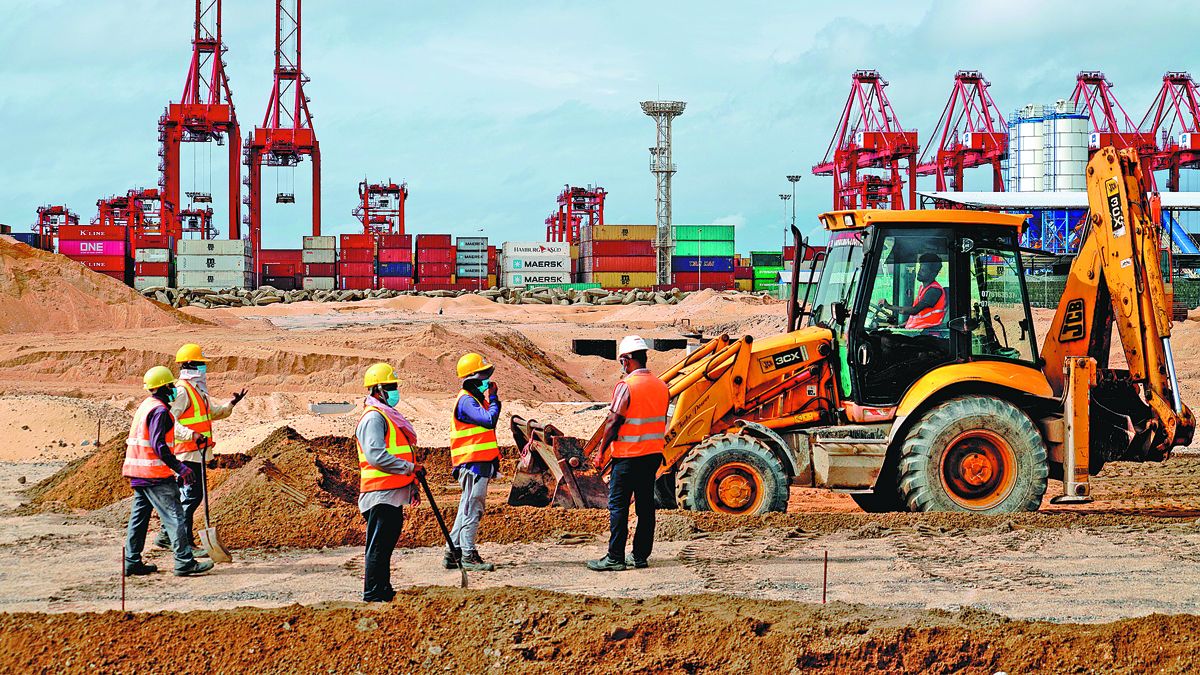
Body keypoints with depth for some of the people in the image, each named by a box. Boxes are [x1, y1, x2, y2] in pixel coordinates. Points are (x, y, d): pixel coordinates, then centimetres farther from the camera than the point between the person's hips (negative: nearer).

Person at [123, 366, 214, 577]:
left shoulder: (144, 406, 16)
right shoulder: (159, 410, -15)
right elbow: (158, 445, -23)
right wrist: (180, 468, -23)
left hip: (137, 472, 10)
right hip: (155, 474, -10)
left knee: (139, 516, 12)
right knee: (174, 516, -7)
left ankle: (132, 562, 13)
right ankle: (184, 562, -9)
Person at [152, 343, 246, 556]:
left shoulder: (199, 390, 18)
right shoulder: (181, 391, -14)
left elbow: (212, 413, 33)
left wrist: (231, 404, 19)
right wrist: (192, 435, -33)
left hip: (198, 453, 10)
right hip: (187, 453, -10)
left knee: (193, 495, 16)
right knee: (191, 497, -10)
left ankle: (166, 535, 25)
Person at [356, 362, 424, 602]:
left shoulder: (388, 416, 20)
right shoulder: (373, 417, -13)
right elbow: (377, 456, -24)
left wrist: (411, 485, 25)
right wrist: (411, 468, -19)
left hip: (393, 494, 10)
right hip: (381, 495, -10)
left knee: (386, 545, 15)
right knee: (378, 546, -8)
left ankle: (384, 592, 22)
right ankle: (373, 595, -6)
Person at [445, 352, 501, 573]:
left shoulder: (476, 398, 19)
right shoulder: (466, 401, -13)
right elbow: (489, 420, -26)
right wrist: (494, 399, -10)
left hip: (480, 462, 10)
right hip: (473, 463, -10)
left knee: (468, 509, 12)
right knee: (472, 508, -9)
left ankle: (453, 553, 16)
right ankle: (468, 557, -8)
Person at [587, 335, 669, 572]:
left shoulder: (626, 386, -14)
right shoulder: (661, 386, 7)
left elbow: (613, 422, -15)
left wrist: (601, 450, -5)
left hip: (628, 455, -7)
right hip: (653, 454, 7)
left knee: (618, 505, -2)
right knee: (646, 504, 10)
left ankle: (615, 558, -4)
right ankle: (641, 556, 12)